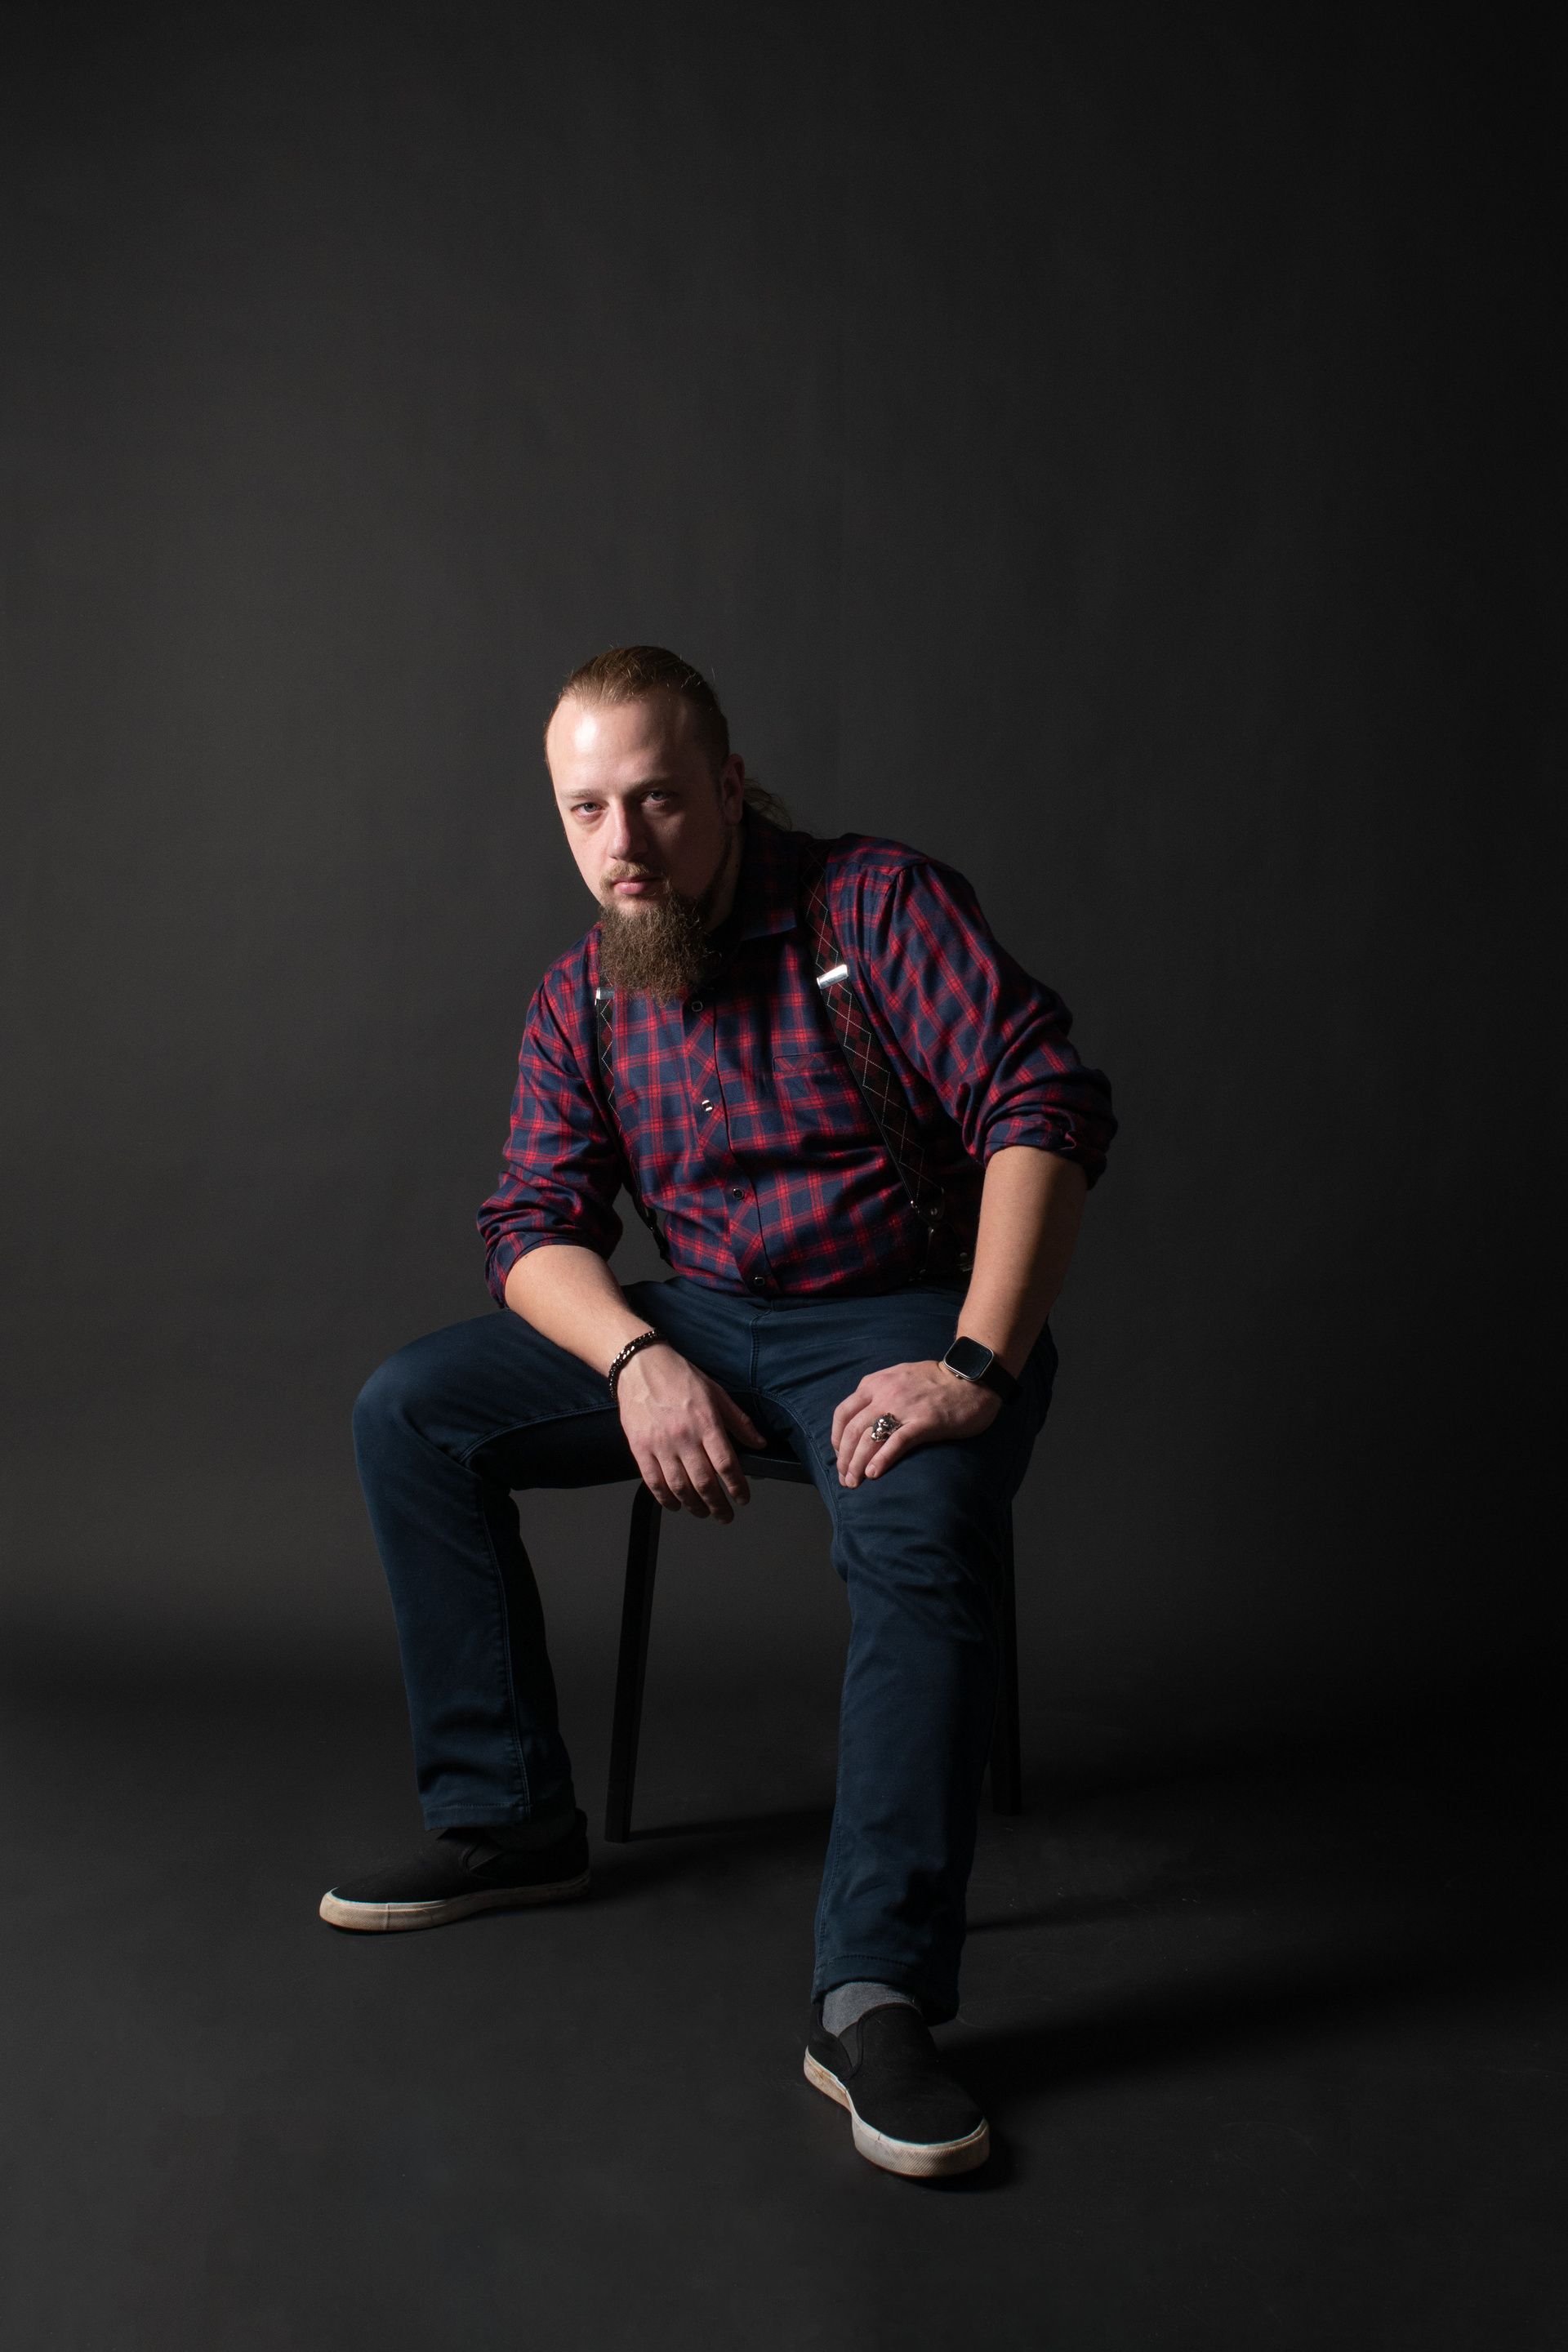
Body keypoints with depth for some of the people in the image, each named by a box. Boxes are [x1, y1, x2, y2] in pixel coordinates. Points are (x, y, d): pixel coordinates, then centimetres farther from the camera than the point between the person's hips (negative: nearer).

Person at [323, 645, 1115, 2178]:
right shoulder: (580, 1000, 5)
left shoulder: (880, 905, -11)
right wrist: (638, 1359, -19)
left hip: (908, 1317, -5)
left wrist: (977, 1365, -30)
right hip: (699, 1322, 6)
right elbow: (534, 1225, 3)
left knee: (918, 1533, -38)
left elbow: (1048, 1108, -19)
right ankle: (507, 1818, 2)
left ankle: (875, 1996, -34)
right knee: (410, 1412, -5)